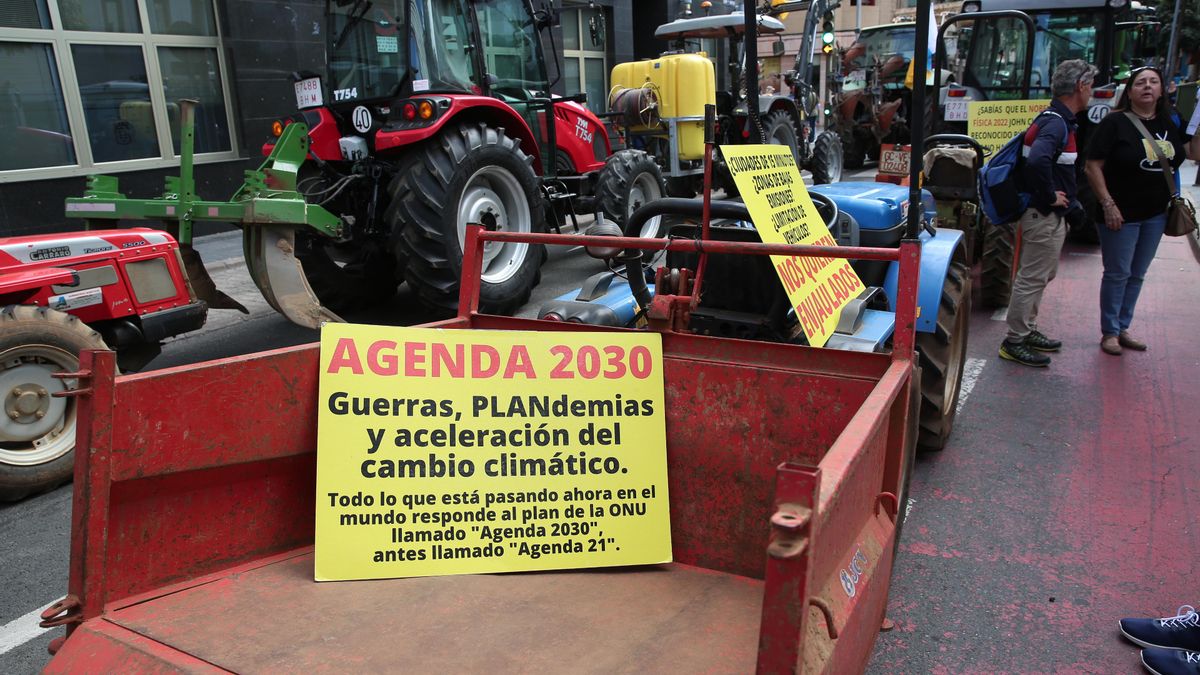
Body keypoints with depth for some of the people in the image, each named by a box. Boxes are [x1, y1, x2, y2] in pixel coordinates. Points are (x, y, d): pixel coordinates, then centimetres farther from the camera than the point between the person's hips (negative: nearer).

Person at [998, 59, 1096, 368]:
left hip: (1048, 215, 11)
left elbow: (1039, 157, 24)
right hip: (1044, 215, -11)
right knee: (1032, 278, -3)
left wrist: (1056, 197, 16)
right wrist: (1050, 196, -25)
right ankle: (1014, 342, 5)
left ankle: (1027, 331, 31)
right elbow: (1037, 160, -38)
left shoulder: (1056, 119, 12)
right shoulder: (1056, 123, -20)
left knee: (1039, 276, 19)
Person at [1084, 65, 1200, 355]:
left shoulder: (1171, 122, 6)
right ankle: (1109, 332, 14)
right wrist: (1108, 205, -18)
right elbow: (1093, 167, -14)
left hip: (1156, 214, 6)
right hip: (1121, 213, -6)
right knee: (1118, 274, 2)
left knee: (1137, 275, 13)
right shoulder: (1115, 123, -11)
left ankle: (1123, 327, 25)